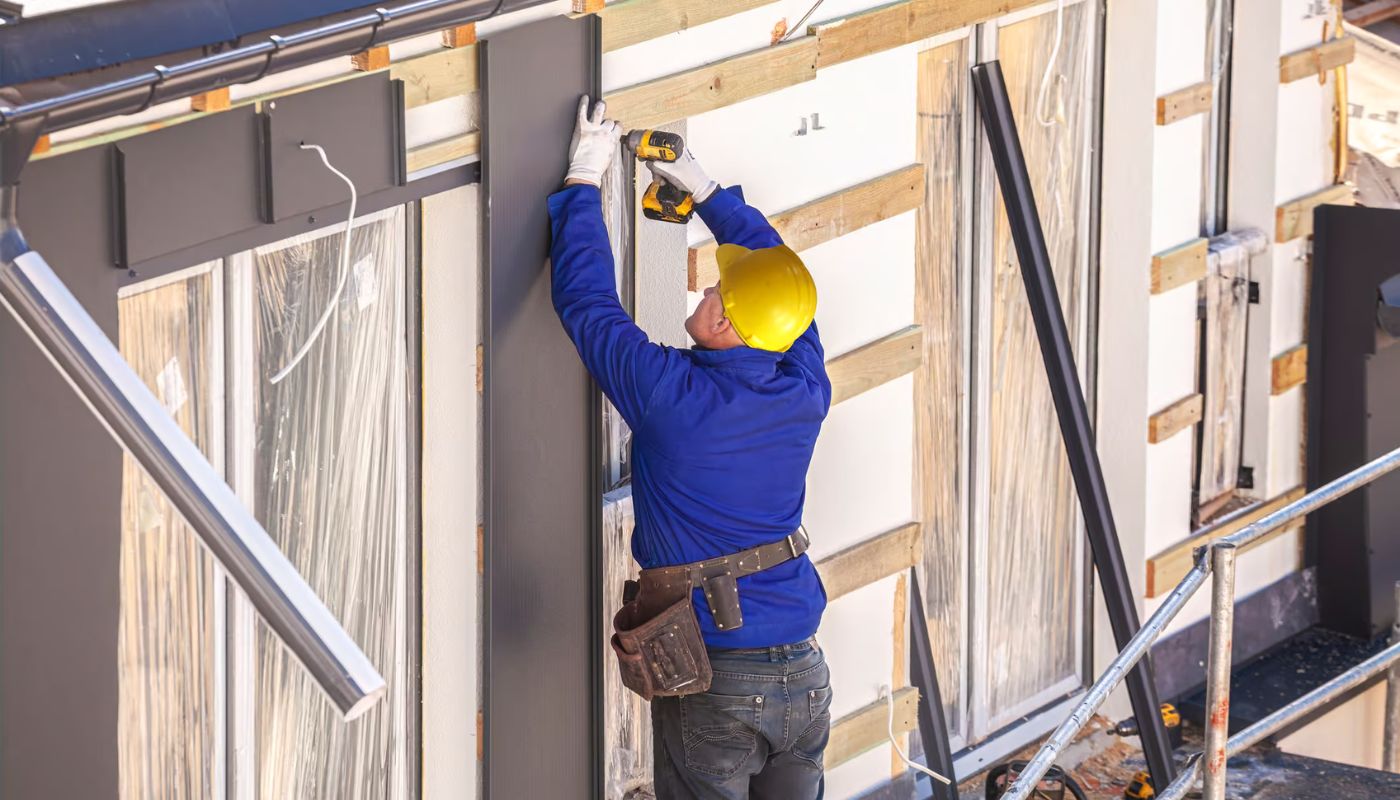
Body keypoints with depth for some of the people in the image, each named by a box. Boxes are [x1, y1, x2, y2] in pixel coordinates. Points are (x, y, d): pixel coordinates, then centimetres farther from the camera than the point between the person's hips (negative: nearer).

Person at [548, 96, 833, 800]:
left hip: (711, 682, -5)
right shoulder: (805, 396, -1)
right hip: (802, 673, 5)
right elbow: (781, 275, 17)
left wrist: (584, 181, 7)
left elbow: (586, 299, -4)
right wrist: (707, 192, 25)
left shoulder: (669, 395, -16)